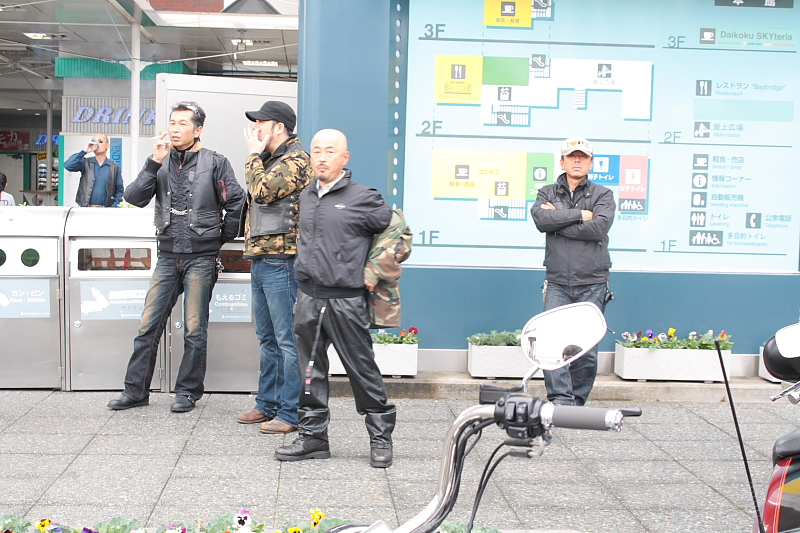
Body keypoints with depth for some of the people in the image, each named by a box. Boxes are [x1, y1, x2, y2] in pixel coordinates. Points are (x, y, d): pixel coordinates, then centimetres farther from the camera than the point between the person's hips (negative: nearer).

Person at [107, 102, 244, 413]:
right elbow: (134, 197, -2)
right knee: (148, 326, 4)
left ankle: (188, 392, 15)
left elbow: (236, 202, -1)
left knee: (194, 330, 3)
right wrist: (154, 163, -9)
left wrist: (223, 237, 2)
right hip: (168, 256, 4)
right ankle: (136, 391, 14)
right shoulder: (162, 162, 9)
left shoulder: (215, 163, -1)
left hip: (201, 258, -3)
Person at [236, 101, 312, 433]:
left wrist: (254, 154, -8)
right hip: (261, 260, 10)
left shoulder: (296, 160, -10)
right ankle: (267, 405, 24)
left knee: (288, 340, -5)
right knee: (268, 339, 15)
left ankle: (291, 413, 0)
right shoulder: (269, 160, 20)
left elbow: (262, 190, -21)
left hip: (281, 261, -10)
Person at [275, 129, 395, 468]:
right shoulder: (306, 197, 13)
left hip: (345, 300, -6)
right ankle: (313, 435, 20)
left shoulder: (363, 198, -5)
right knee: (310, 370, 10)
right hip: (307, 297, 6)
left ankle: (381, 436, 15)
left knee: (362, 369, 2)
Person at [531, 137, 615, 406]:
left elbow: (598, 228, -12)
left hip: (592, 284, -1)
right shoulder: (547, 192, 13)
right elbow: (541, 219, -9)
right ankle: (560, 400, -14)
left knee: (587, 349, 1)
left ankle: (577, 402, 13)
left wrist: (558, 219, -7)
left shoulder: (602, 195, 8)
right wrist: (579, 215, -9)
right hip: (557, 283, 1)